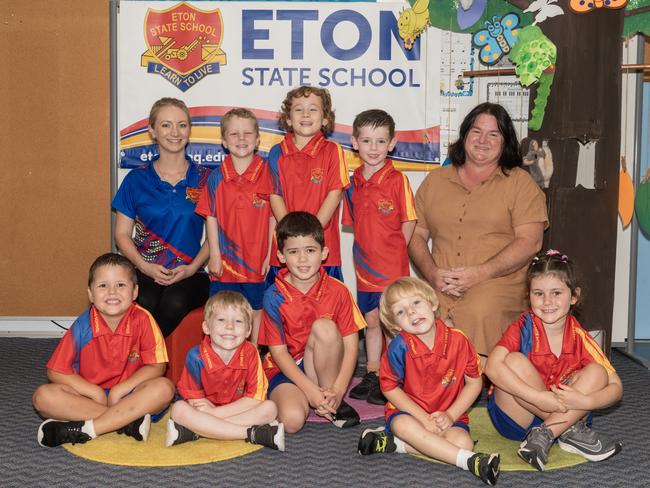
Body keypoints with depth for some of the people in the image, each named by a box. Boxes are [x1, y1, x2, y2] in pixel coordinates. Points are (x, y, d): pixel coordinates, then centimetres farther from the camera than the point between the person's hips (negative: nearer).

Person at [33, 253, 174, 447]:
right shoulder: (83, 325, -9)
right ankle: (128, 421, -28)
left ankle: (85, 429, -30)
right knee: (43, 396, -22)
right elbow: (55, 371, -5)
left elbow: (156, 367, -9)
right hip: (90, 397, 1)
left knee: (164, 387, -30)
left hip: (129, 395, -1)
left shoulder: (142, 320, -11)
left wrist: (119, 391, -17)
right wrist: (96, 393, -14)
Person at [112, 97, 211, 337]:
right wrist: (146, 267, -8)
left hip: (190, 274, 0)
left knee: (175, 303, -33)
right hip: (145, 273, 0)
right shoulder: (136, 179, 7)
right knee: (146, 304, -33)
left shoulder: (205, 179, 6)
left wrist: (192, 268, -10)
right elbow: (122, 234, 8)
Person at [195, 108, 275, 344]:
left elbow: (274, 217, -2)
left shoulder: (268, 174, -3)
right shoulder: (216, 178, 0)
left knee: (257, 311, 10)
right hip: (225, 261, 1)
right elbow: (211, 217, 2)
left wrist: (271, 255, -5)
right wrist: (214, 254, -2)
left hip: (258, 260, -1)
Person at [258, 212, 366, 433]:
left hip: (325, 367, 2)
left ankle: (334, 403, -13)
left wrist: (338, 390, -22)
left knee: (324, 327, -29)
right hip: (285, 370, -2)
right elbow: (278, 351, -11)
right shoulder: (274, 297, -12)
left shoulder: (337, 291, -9)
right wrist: (311, 390, -20)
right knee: (292, 419, -33)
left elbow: (351, 344, -9)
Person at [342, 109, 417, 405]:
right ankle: (372, 375, 27)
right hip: (365, 266, 5)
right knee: (371, 321, 15)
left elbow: (409, 223, -6)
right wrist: (367, 251, 5)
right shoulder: (353, 183, 6)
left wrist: (393, 253, -8)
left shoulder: (397, 180, -9)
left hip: (393, 267, -5)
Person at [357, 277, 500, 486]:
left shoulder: (457, 340, -12)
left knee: (462, 441, -29)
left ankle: (392, 443, -22)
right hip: (410, 412, -1)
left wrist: (451, 415, -12)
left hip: (449, 415, 1)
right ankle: (470, 461, -35)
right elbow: (390, 388, -8)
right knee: (402, 424, -36)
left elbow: (474, 382, -2)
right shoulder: (400, 347, -17)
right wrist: (424, 419, -15)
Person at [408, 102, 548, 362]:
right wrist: (432, 273, -4)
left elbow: (530, 242, -2)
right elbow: (416, 235, 16)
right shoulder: (435, 180, 20)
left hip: (497, 289, -2)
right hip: (439, 292, 2)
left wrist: (480, 273, -13)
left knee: (481, 314, -35)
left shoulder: (520, 182, 9)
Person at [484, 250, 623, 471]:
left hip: (562, 412, 3)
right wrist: (538, 397, -36)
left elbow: (616, 387, -7)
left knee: (596, 373, -16)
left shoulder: (579, 337, -6)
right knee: (514, 361, -28)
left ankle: (543, 437, -23)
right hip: (516, 418, -3)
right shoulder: (524, 327, -15)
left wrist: (583, 401, -28)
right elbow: (493, 367, -31)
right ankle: (572, 432, -19)